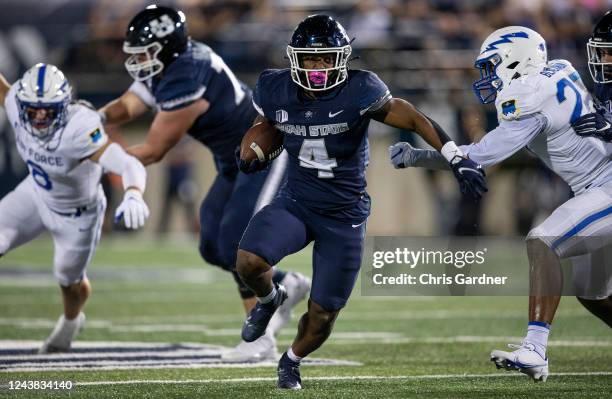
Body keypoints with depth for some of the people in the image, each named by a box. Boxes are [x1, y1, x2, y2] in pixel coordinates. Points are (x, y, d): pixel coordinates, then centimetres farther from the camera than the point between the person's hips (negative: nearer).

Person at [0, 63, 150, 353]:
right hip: (36, 195, 4)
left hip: (77, 215, -4)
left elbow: (130, 166, -54)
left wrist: (133, 196, -74)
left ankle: (70, 322, 55)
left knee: (70, 281, 20)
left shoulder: (79, 130, -45)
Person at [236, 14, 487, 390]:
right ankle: (269, 299, 12)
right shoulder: (276, 90, -7)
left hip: (345, 214, -2)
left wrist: (457, 158, -28)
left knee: (322, 316, 2)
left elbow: (414, 119, -20)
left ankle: (292, 361, 37)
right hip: (296, 200, 2)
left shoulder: (358, 92, -20)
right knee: (249, 261, -26)